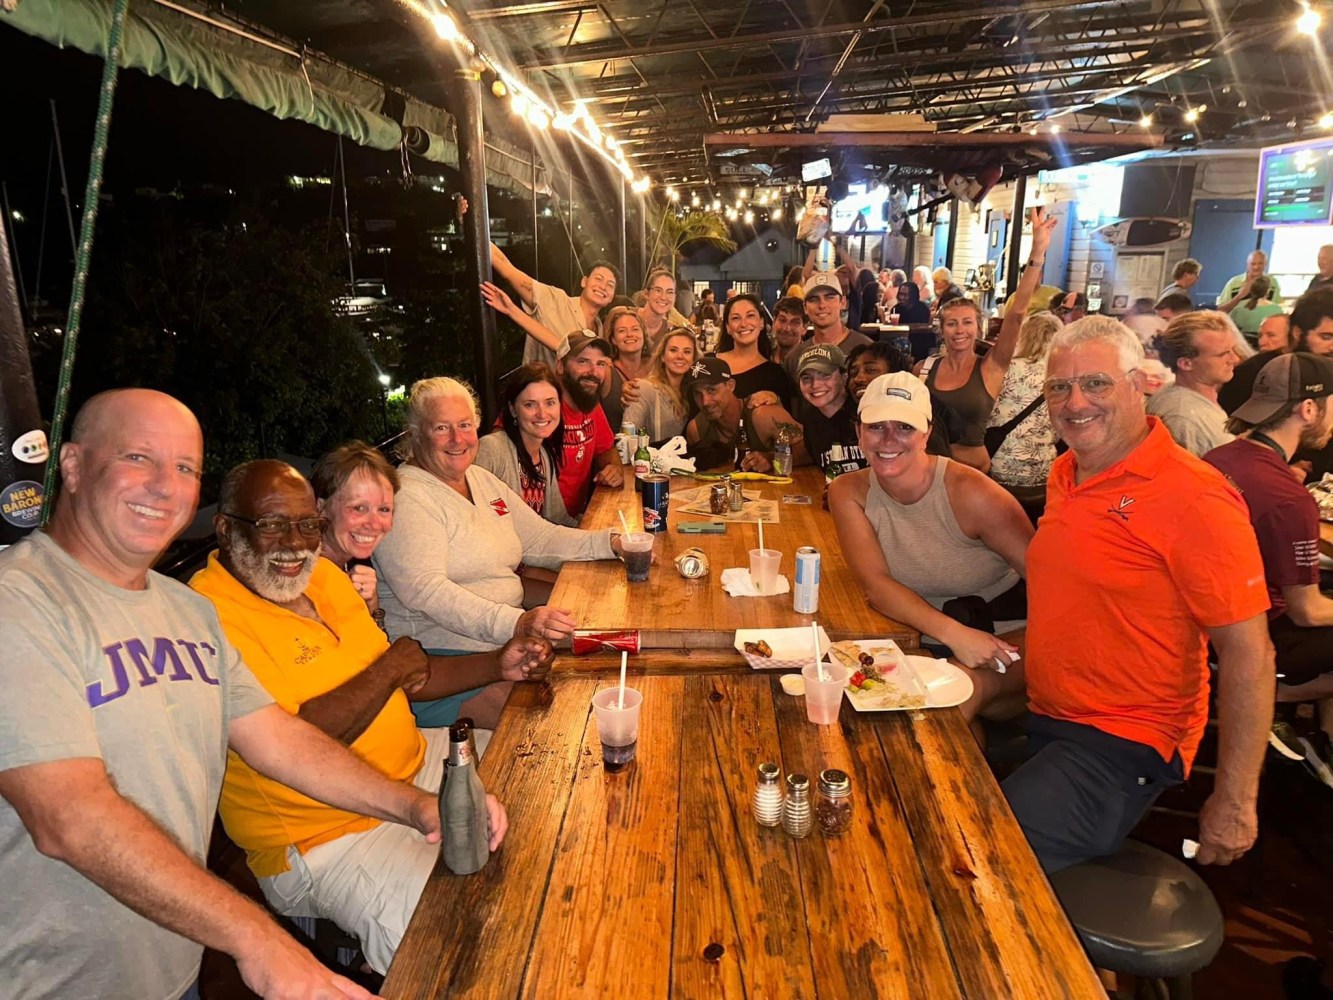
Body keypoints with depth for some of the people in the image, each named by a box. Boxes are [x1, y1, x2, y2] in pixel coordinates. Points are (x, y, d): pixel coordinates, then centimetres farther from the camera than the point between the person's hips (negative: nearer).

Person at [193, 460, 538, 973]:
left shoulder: (323, 574, 6)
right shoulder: (212, 616, -20)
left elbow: (399, 683, 14)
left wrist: (498, 665, 3)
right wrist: (392, 666, -18)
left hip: (417, 763, 9)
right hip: (329, 834, -8)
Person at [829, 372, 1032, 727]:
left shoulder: (968, 493, -18)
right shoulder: (848, 493, -7)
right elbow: (876, 585, -13)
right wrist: (954, 633, -29)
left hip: (1005, 632, -4)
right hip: (923, 637, 4)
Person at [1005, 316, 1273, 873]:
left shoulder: (1194, 499, -17)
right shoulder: (1065, 476, 7)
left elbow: (1249, 655, -17)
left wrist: (1235, 802, -16)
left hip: (1121, 746, -8)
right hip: (1042, 722, 8)